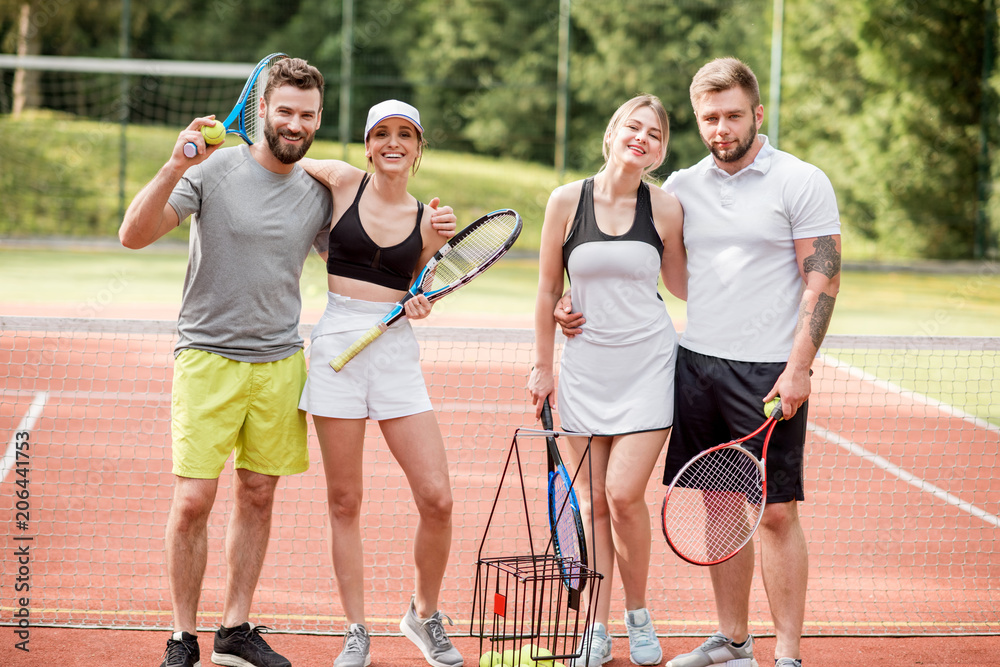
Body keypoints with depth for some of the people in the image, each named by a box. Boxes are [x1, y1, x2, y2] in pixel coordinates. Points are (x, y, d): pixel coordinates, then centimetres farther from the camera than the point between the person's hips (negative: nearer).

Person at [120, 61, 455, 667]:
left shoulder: (319, 193, 7)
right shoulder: (215, 169, -6)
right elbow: (134, 235, -13)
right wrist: (174, 168, -28)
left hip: (280, 362, 4)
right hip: (209, 360, -4)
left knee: (257, 496, 8)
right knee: (193, 501, -7)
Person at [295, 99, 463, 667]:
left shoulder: (428, 224, 7)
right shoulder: (343, 182, 3)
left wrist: (419, 304, -4)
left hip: (397, 352, 1)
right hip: (338, 345, -1)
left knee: (437, 499, -6)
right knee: (344, 502, 3)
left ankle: (425, 615, 18)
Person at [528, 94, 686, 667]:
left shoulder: (666, 208, -1)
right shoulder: (567, 201, -2)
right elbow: (549, 290, 6)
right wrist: (543, 367, 8)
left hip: (648, 362, -1)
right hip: (586, 365, 1)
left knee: (623, 492, -11)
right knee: (593, 501, 4)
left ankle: (639, 615, 9)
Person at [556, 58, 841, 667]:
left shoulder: (803, 183, -4)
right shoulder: (682, 187, 10)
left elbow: (823, 280, -7)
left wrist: (799, 367, -15)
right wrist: (580, 304, 6)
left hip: (769, 371, -5)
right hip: (697, 363, 5)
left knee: (777, 512, -4)